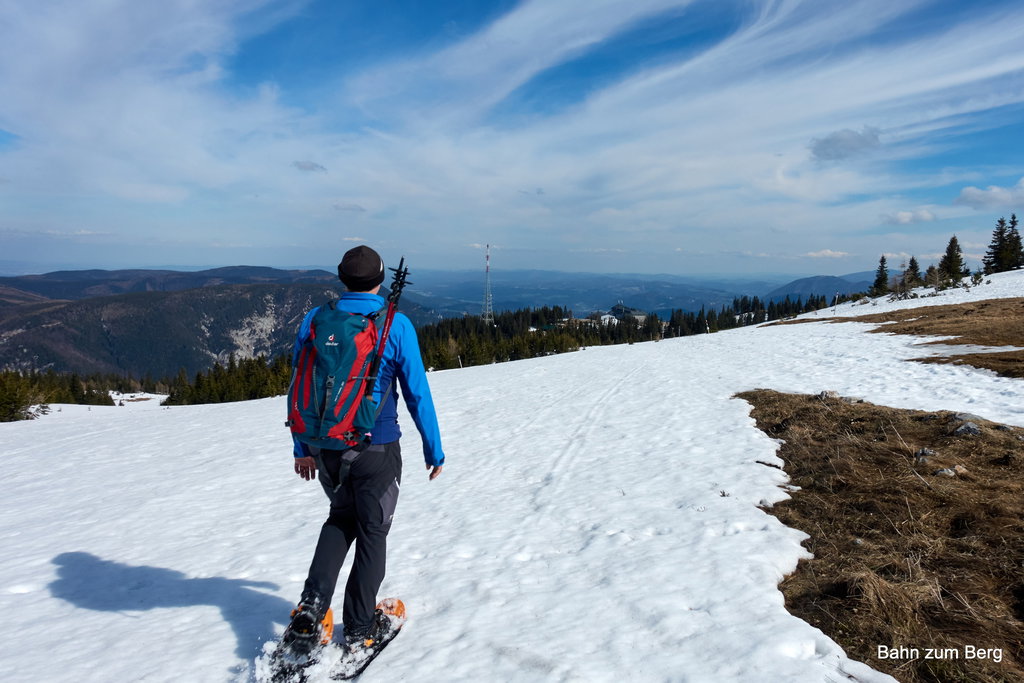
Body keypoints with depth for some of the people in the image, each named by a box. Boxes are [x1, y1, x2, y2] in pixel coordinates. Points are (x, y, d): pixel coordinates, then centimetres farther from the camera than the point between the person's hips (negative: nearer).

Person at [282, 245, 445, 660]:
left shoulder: (314, 320, -1)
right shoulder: (396, 325, -11)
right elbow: (417, 393, -9)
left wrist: (302, 448, 15)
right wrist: (434, 451, 1)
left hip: (325, 447, 4)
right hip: (376, 448, -3)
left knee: (341, 517, 26)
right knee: (372, 531, 14)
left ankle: (312, 606, 13)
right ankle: (360, 626, 25)